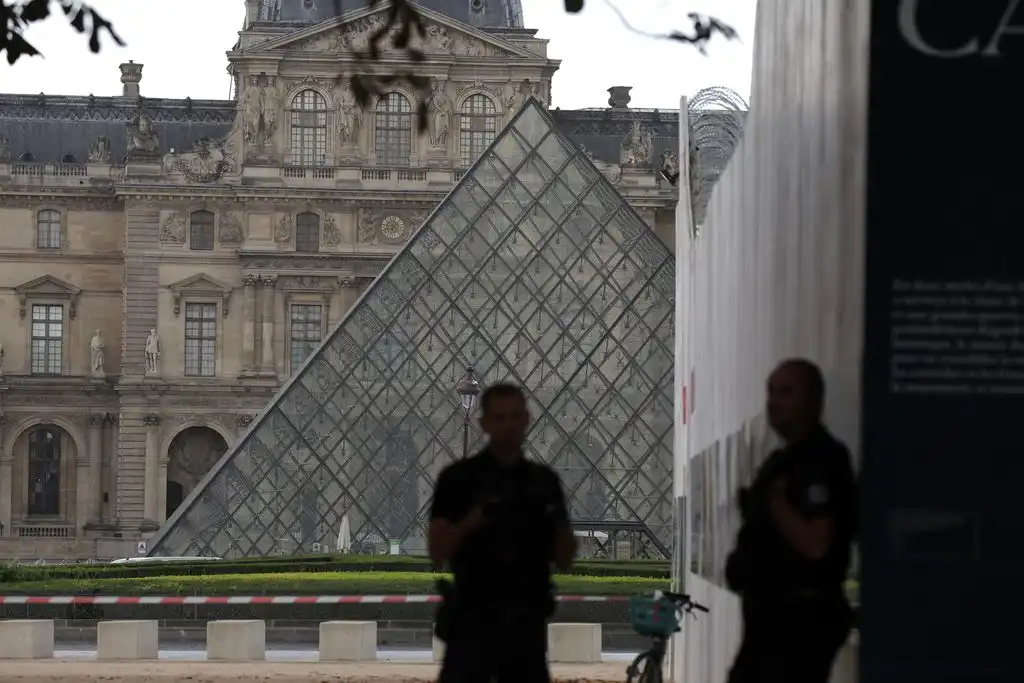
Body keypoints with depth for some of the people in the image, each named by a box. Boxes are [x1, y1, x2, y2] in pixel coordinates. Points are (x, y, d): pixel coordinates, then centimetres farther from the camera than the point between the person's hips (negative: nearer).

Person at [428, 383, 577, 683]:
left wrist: (560, 525, -11)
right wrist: (468, 523, -23)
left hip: (527, 617, 4)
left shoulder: (544, 480, 9)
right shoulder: (459, 477, -3)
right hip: (473, 616, -4)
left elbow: (564, 560, 9)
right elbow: (437, 553, -6)